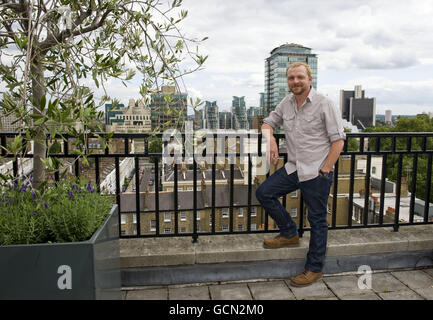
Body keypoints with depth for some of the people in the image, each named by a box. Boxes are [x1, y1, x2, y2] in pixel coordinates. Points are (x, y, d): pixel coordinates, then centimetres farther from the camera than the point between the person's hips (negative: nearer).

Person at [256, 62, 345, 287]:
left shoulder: (323, 104, -9)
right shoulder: (286, 104, 8)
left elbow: (338, 140, -9)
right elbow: (268, 123, 20)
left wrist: (324, 170, -14)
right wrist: (270, 138, -3)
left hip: (317, 173, -6)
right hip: (293, 168, 6)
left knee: (317, 221, 4)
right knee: (264, 193, -1)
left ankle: (314, 269, 19)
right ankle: (290, 234, 18)